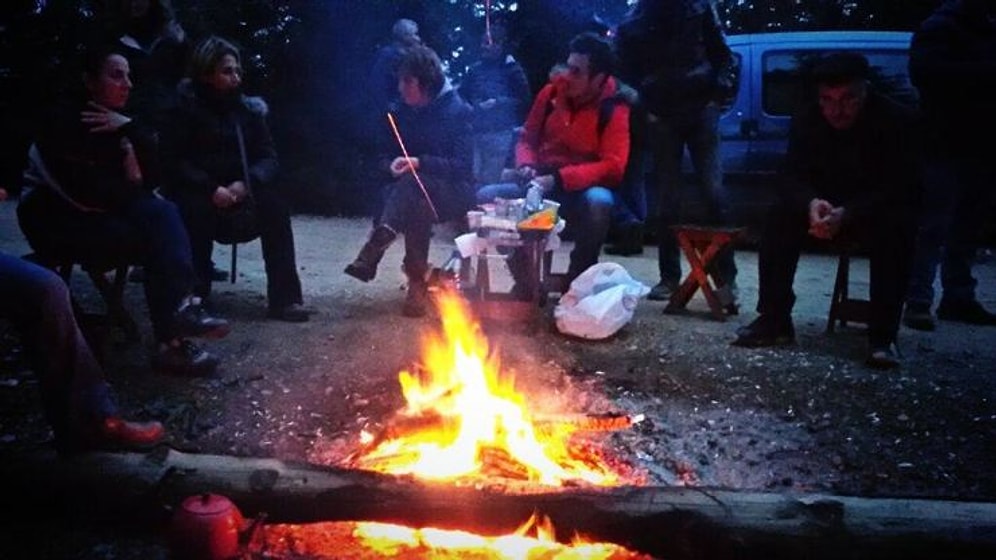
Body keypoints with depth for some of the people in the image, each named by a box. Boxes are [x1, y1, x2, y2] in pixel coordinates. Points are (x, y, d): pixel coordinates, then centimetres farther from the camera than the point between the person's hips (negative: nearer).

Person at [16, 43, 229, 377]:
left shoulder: (120, 123, 8)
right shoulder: (64, 121, -14)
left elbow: (153, 178, -4)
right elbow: (85, 191, -23)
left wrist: (131, 130, -15)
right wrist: (132, 188, -7)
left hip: (104, 213, 7)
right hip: (57, 221, -7)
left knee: (162, 213, -23)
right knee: (155, 239, -26)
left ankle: (181, 309, -34)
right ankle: (171, 339, -26)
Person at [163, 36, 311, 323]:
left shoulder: (249, 108, 4)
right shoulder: (186, 106, -6)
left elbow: (268, 157, -1)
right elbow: (176, 160, -12)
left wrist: (245, 184, -21)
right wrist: (212, 189, -26)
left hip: (239, 189, 3)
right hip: (197, 191, -3)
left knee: (274, 202, -24)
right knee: (196, 208, -35)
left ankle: (284, 298, -26)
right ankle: (194, 294, -23)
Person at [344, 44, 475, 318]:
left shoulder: (458, 111, -7)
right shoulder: (400, 112, 7)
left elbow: (462, 166, -13)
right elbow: (385, 157, 11)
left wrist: (419, 163, -24)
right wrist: (392, 166, -14)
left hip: (453, 192, -4)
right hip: (412, 193, 4)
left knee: (412, 184, -37)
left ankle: (372, 254, -47)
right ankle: (417, 281, -34)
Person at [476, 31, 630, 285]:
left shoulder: (614, 109, -9)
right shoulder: (552, 91, 4)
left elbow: (613, 166, -18)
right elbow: (527, 138, 14)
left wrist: (558, 179, -27)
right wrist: (526, 166, -10)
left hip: (581, 190, -4)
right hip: (541, 186, 5)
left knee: (599, 202, -39)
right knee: (486, 197, -18)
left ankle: (577, 282, -14)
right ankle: (526, 277, -1)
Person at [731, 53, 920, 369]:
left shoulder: (896, 121, -17)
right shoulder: (806, 121, -7)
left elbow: (902, 188, -23)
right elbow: (793, 177, -10)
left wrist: (848, 214, -40)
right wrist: (811, 204, -36)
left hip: (881, 212, -3)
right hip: (825, 209, 3)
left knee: (896, 227, -36)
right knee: (781, 216, -24)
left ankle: (883, 335, -32)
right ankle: (774, 320, -21)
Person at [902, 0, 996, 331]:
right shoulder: (940, 27, -3)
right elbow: (926, 72, -21)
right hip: (945, 147, -7)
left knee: (967, 229, 9)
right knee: (934, 227, -10)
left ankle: (959, 299, 15)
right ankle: (918, 302, -9)